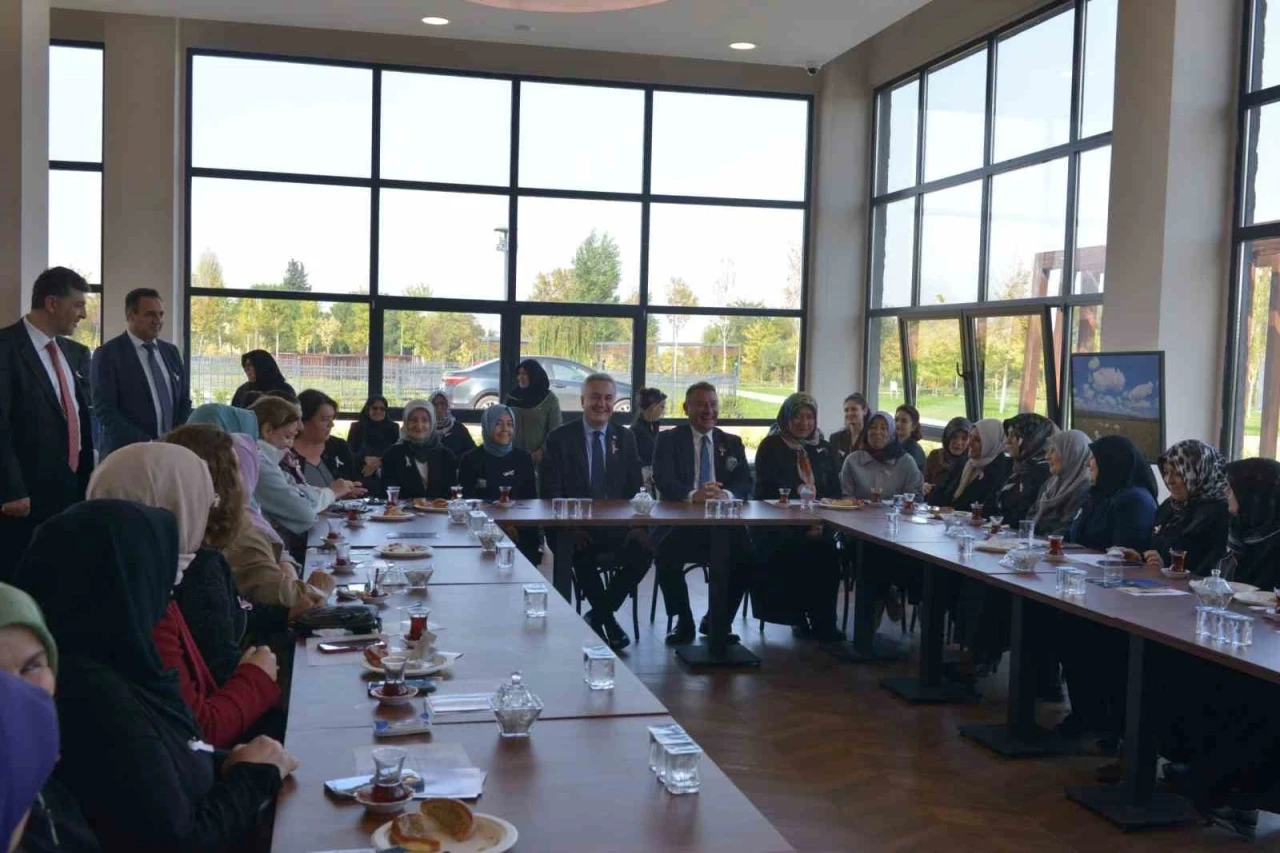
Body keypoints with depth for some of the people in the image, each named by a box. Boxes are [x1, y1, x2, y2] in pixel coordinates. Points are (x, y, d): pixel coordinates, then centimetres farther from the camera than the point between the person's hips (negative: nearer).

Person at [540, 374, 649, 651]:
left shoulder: (625, 438, 12)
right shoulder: (559, 438, 3)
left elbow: (635, 488, 8)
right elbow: (551, 491, -3)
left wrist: (637, 524, -13)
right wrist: (570, 526, -21)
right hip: (575, 524, -3)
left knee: (644, 550, -26)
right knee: (583, 553, -35)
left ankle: (597, 615, -6)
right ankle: (607, 619, -11)